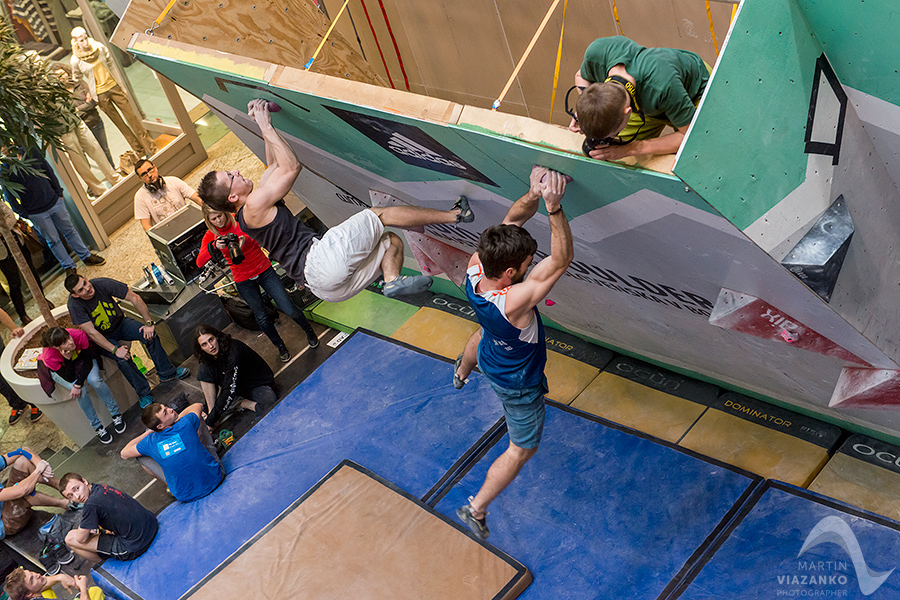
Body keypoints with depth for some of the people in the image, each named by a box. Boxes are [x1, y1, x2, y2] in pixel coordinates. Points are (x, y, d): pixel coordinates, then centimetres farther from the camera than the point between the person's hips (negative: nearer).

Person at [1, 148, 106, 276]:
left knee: (69, 230, 15)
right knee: (53, 240, 8)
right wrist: (24, 215, -8)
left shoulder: (30, 152, -3)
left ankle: (86, 256, 30)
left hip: (54, 201, 3)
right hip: (36, 213, -3)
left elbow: (49, 172, 6)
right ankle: (69, 266, 23)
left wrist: (59, 193, 5)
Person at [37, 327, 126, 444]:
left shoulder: (79, 335, -36)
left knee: (94, 380, -28)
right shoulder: (49, 357, -38)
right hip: (60, 368, -1)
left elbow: (88, 362, -22)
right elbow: (70, 378, -29)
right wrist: (67, 359, -45)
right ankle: (97, 427, -7)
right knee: (81, 392, -26)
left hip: (79, 358, 1)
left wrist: (78, 384, -31)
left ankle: (116, 414, -8)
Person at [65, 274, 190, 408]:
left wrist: (148, 323, -22)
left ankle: (166, 372, -4)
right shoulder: (75, 305, -28)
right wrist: (115, 350, -32)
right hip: (103, 338, -2)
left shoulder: (102, 284, -24)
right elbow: (91, 332, -27)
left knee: (149, 334, -22)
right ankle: (144, 394, -11)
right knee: (123, 359, -28)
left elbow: (134, 298, -18)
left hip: (120, 323, 2)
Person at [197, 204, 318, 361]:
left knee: (289, 309, -2)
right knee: (262, 317, 9)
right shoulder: (210, 236, -7)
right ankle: (280, 346, 32)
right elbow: (199, 262, -20)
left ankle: (309, 331, 25)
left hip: (264, 270, -1)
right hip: (244, 281, 1)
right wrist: (214, 246, -39)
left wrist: (246, 238, -42)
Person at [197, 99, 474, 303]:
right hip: (319, 258, -10)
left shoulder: (255, 209, 25)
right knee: (379, 213, -3)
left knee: (392, 241, 13)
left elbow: (274, 166, 36)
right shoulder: (254, 205, -6)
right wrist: (265, 126, 1)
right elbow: (291, 167, -7)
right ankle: (454, 215, -2)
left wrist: (264, 125, 31)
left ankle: (392, 280, -18)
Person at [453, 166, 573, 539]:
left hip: (491, 355, 7)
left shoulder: (474, 268, -29)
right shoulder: (513, 302, -48)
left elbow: (512, 219, -23)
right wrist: (554, 207, -58)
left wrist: (535, 194, -41)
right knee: (522, 449, 18)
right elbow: (562, 260, -48)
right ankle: (476, 509, 31)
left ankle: (461, 374, 82)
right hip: (517, 384, -7)